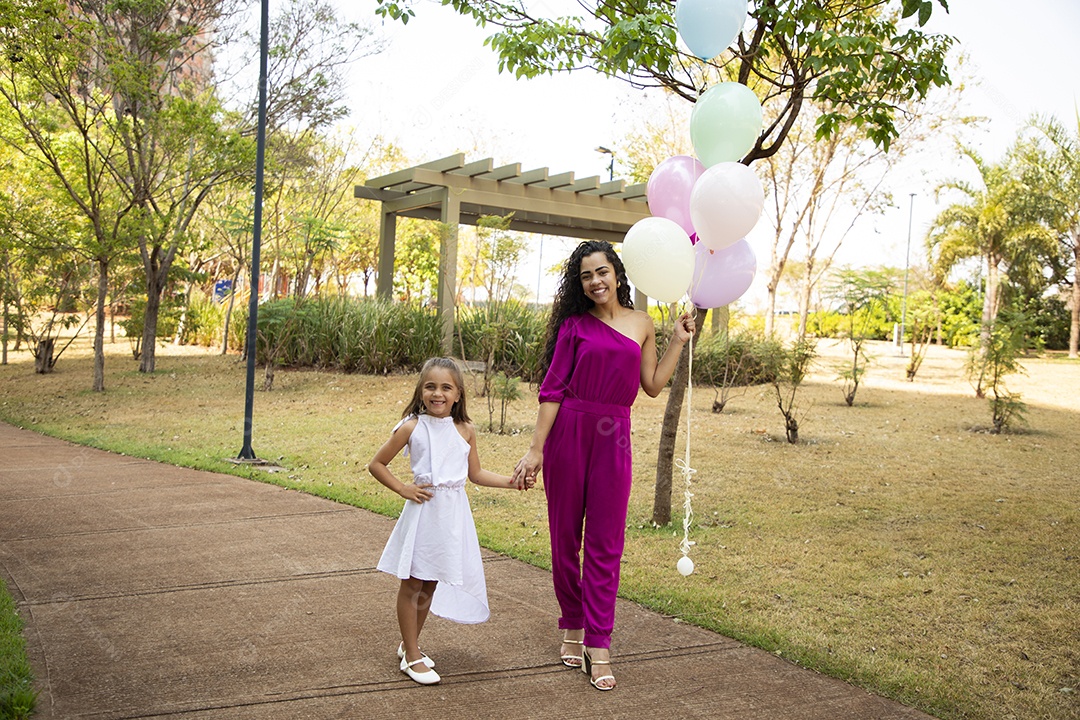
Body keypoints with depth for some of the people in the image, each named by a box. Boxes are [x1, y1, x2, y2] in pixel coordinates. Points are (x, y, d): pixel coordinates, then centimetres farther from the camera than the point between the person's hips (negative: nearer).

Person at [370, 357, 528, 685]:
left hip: (453, 514, 4)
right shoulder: (411, 428, -7)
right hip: (423, 510, -4)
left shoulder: (465, 431, 3)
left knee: (431, 584, 14)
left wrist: (510, 481, 2)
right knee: (412, 584, 4)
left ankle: (409, 644, 32)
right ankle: (412, 656, 16)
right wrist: (403, 489, -9)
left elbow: (476, 474, 13)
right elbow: (376, 464, 0)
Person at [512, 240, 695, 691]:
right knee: (565, 537, 7)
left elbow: (653, 385, 13)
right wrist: (536, 448, -6)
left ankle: (599, 646, 6)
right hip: (567, 432, -1)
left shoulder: (641, 325, 11)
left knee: (605, 543, 1)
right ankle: (572, 627, 25)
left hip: (613, 437, 2)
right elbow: (552, 388, -1)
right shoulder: (575, 324, 2)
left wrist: (678, 342, 11)